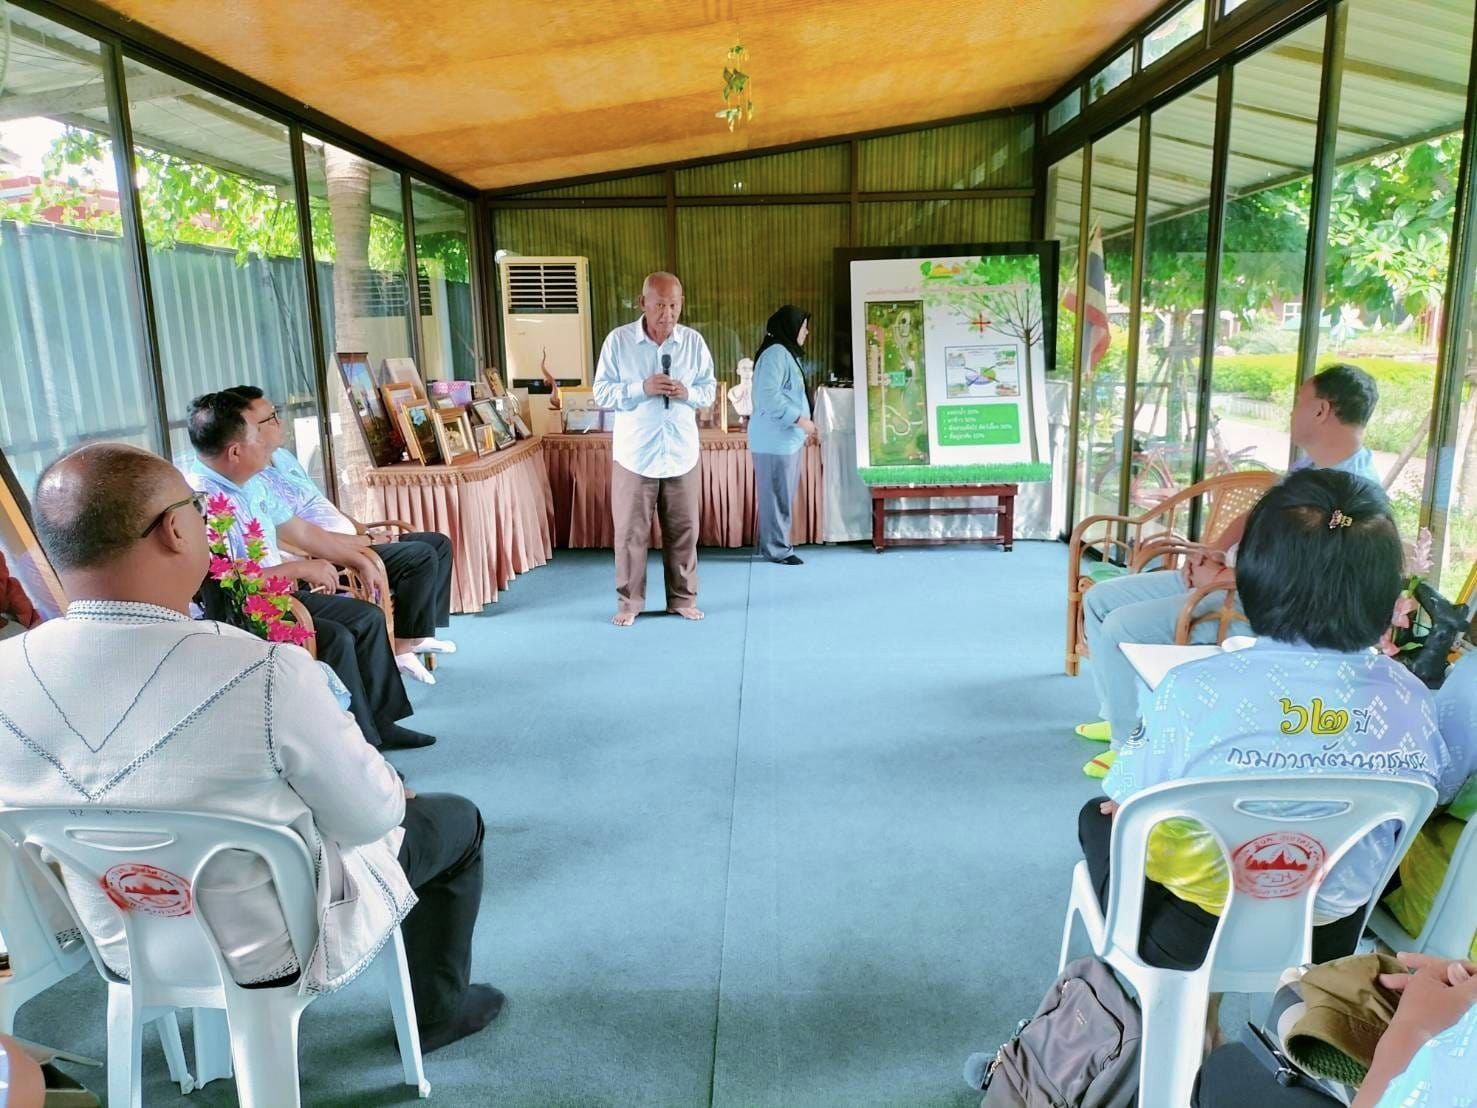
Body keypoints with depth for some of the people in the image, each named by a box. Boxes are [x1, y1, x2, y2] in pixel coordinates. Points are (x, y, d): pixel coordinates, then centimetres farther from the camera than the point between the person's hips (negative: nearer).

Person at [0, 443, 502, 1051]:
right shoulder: (264, 671, -35)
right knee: (456, 819, 18)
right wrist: (396, 790, 3)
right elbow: (367, 819, -20)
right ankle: (436, 1011, 35)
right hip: (276, 949, -5)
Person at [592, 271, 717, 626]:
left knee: (683, 530, 10)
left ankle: (683, 599, 23)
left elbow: (709, 389, 7)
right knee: (630, 532, 4)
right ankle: (629, 602, 17)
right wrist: (642, 388, -20)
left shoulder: (694, 341, 1)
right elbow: (602, 392, -5)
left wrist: (687, 393, -15)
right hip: (634, 454, -2)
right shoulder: (618, 340, -4)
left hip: (681, 453, 2)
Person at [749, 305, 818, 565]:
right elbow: (769, 396, -24)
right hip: (775, 439, -10)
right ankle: (777, 549, 5)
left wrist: (803, 425, 17)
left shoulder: (785, 353, 18)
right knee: (777, 496, -3)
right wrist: (800, 420, -20)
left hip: (785, 438, 10)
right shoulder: (775, 353, -15)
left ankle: (772, 544, 22)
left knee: (781, 495, 14)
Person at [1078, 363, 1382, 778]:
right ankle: (1119, 714, 18)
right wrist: (1214, 550, 2)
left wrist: (1221, 578, -16)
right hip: (1226, 575, 11)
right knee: (1100, 599, 6)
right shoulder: (1311, 464, 11)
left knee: (1123, 626, -22)